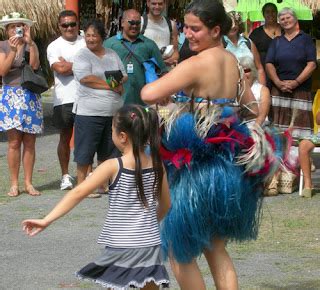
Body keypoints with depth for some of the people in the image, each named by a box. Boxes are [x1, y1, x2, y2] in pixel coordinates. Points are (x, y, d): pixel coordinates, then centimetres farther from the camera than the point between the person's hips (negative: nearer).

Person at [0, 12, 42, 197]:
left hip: (31, 97, 1)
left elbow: (35, 65, -13)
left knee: (29, 143, 2)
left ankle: (28, 183, 8)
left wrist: (29, 43, -21)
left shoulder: (31, 45, 5)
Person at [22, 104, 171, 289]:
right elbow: (165, 205, 11)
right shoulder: (157, 165, 0)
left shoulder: (113, 167, -11)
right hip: (150, 246, 3)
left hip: (120, 246, -3)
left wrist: (47, 220, -15)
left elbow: (78, 193, -15)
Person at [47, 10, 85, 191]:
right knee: (66, 137, 7)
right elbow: (60, 69, -11)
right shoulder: (54, 46, 3)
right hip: (64, 99, -1)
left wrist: (68, 65, -8)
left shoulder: (85, 43, 9)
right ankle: (65, 176, 15)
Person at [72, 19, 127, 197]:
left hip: (114, 112, 6)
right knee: (85, 151, -3)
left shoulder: (112, 55, 14)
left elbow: (124, 76, 13)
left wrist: (119, 82, -11)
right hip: (89, 112, -6)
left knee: (107, 152, 11)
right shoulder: (82, 56, -4)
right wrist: (111, 85, -12)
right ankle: (82, 184, 4)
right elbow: (86, 78, -17)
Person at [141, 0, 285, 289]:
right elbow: (253, 108, 18)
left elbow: (149, 94, -28)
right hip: (230, 165, 8)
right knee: (216, 248, 21)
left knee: (180, 252, 7)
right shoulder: (234, 63, 6)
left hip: (199, 166, -8)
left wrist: (152, 84, -7)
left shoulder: (196, 65, -19)